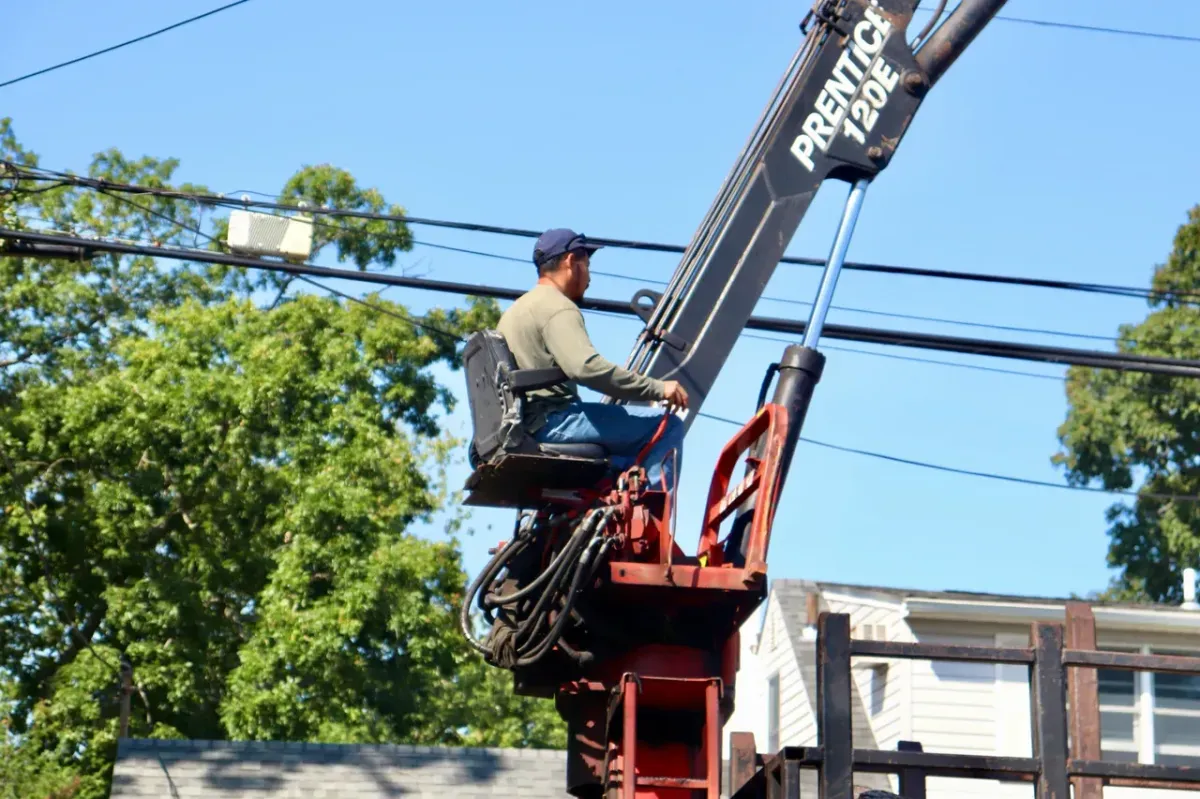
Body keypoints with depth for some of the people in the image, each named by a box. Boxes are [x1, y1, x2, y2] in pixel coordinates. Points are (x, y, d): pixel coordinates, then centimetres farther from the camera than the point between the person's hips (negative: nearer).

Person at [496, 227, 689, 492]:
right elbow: (585, 367, -26)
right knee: (666, 426, -13)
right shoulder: (557, 308, -9)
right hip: (554, 421, -10)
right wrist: (656, 388, -23)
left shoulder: (514, 311, 24)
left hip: (526, 428, 10)